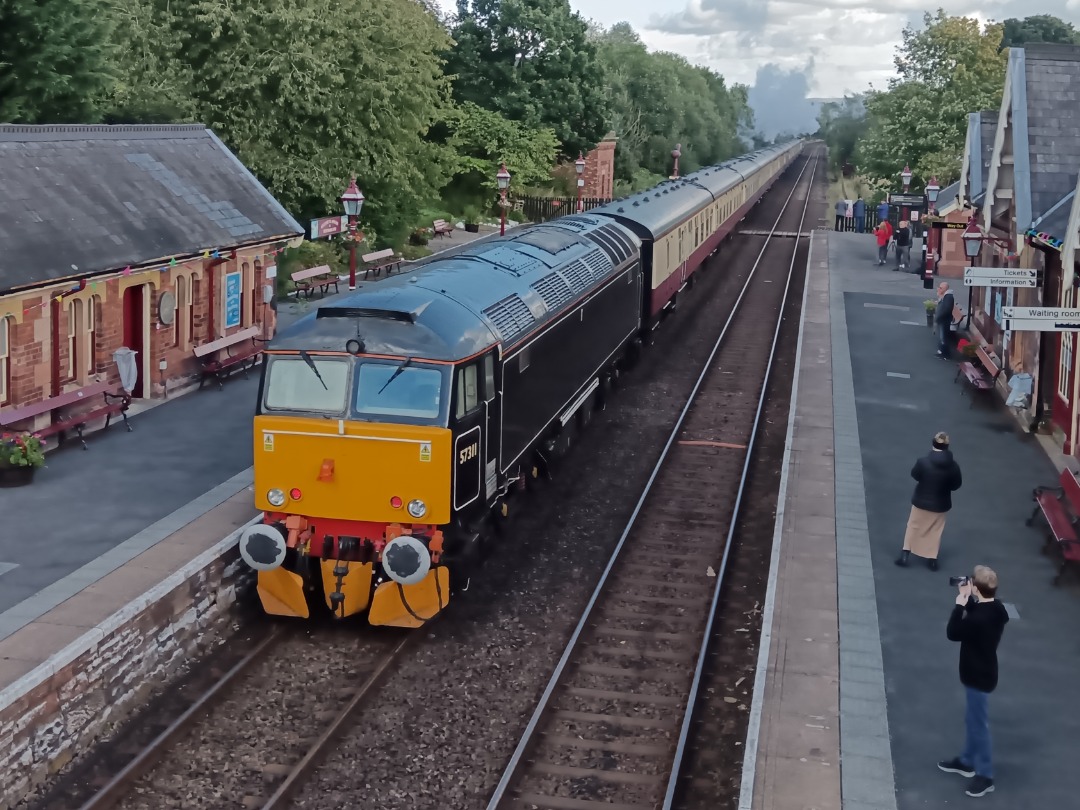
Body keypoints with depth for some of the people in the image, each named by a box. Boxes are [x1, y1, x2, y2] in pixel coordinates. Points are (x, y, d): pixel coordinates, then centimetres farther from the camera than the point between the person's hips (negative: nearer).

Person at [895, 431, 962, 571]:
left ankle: (905, 554, 20)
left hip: (921, 501, -1)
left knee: (914, 526, 18)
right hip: (941, 504, 1)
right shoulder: (953, 465, -18)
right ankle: (932, 559, 24)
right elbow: (956, 485, -5)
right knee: (935, 530, 18)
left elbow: (914, 475, -4)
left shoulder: (923, 462, -23)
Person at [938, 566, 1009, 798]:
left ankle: (985, 775, 16)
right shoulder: (996, 608, -4)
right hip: (981, 672, 9)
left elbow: (952, 632, -20)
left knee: (978, 723, 4)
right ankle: (967, 761, 39)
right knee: (972, 719, 23)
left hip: (978, 676, -9)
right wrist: (968, 600, 0)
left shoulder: (978, 619, -33)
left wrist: (960, 604, -16)